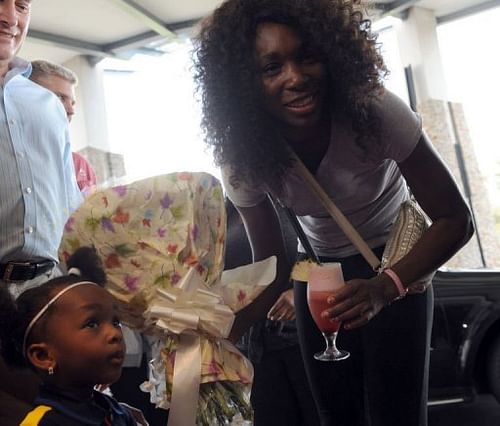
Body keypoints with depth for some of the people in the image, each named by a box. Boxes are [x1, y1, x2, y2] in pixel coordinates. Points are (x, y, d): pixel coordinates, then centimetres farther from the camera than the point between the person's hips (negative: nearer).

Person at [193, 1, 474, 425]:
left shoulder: (375, 112, -31)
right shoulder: (243, 156, -21)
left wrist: (384, 288, -39)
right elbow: (271, 268, -9)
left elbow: (455, 219, -24)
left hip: (396, 263, -3)